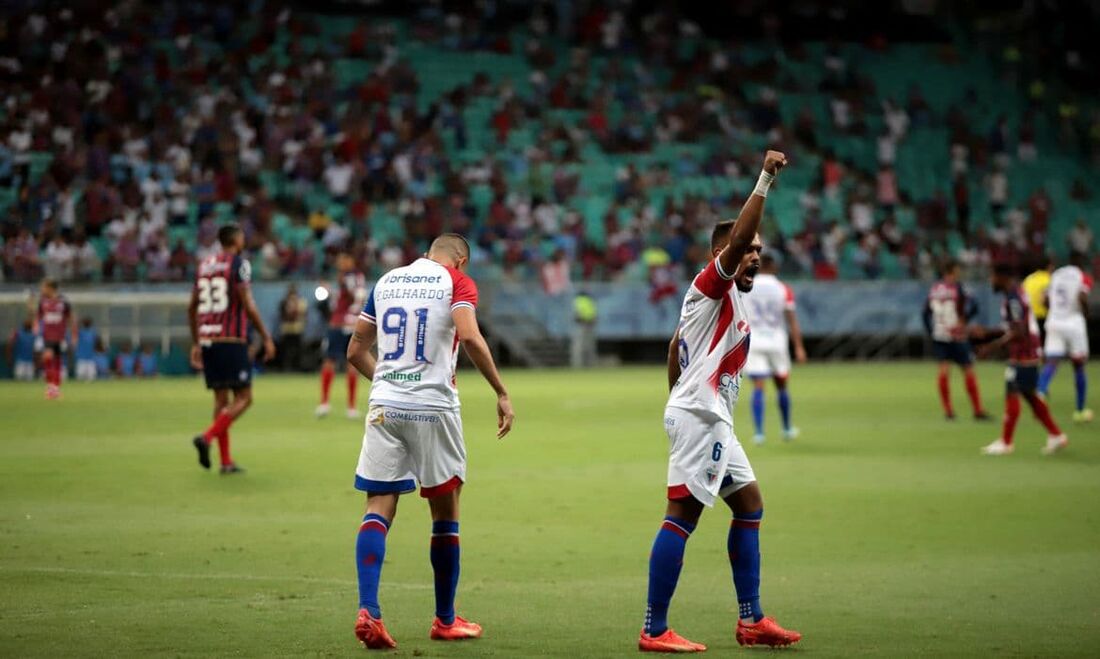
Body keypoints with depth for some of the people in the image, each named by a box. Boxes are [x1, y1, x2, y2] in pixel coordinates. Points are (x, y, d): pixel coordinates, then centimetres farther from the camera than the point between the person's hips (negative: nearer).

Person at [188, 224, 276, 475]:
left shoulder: (204, 265, 15)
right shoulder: (238, 263, -4)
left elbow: (192, 308, 19)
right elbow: (248, 305, -11)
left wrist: (196, 344, 26)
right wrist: (266, 337, -5)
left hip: (207, 340, 7)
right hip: (231, 340, -7)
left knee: (221, 399, 11)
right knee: (243, 398, -1)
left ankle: (226, 461, 9)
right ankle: (207, 437, -20)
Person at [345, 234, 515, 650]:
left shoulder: (386, 281, 15)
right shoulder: (457, 283, 1)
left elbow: (356, 352, 17)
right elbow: (469, 338, -17)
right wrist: (502, 393, -11)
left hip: (385, 407, 3)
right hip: (432, 407, -3)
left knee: (379, 509, 1)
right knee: (445, 513, 10)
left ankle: (368, 610, -16)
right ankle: (445, 621, 18)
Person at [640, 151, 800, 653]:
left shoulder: (727, 299, 20)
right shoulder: (711, 284, -7)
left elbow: (676, 348, 26)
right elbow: (736, 239, -24)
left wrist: (679, 400, 25)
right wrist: (765, 181, -24)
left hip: (713, 421, 11)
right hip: (698, 417, -11)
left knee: (749, 506, 14)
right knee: (682, 514, -13)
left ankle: (751, 620, 17)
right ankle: (654, 631, -15)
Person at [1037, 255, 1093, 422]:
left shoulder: (1055, 275, 14)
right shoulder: (1083, 277, -1)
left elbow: (1046, 301, 14)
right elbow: (1082, 297, -19)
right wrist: (1086, 311, -1)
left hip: (1054, 322, 4)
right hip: (1074, 323, -4)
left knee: (1051, 363, -5)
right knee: (1079, 367, 10)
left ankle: (1040, 392, -36)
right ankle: (1080, 410, 16)